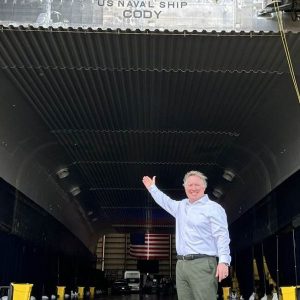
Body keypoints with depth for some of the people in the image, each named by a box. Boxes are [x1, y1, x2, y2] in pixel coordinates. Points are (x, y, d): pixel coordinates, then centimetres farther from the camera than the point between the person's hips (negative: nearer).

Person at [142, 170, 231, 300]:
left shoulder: (213, 208, -1)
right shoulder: (181, 206, 21)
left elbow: (222, 235, -10)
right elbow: (165, 201, 42)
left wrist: (224, 261, -21)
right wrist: (152, 188, 49)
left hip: (202, 264, -7)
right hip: (181, 264, 7)